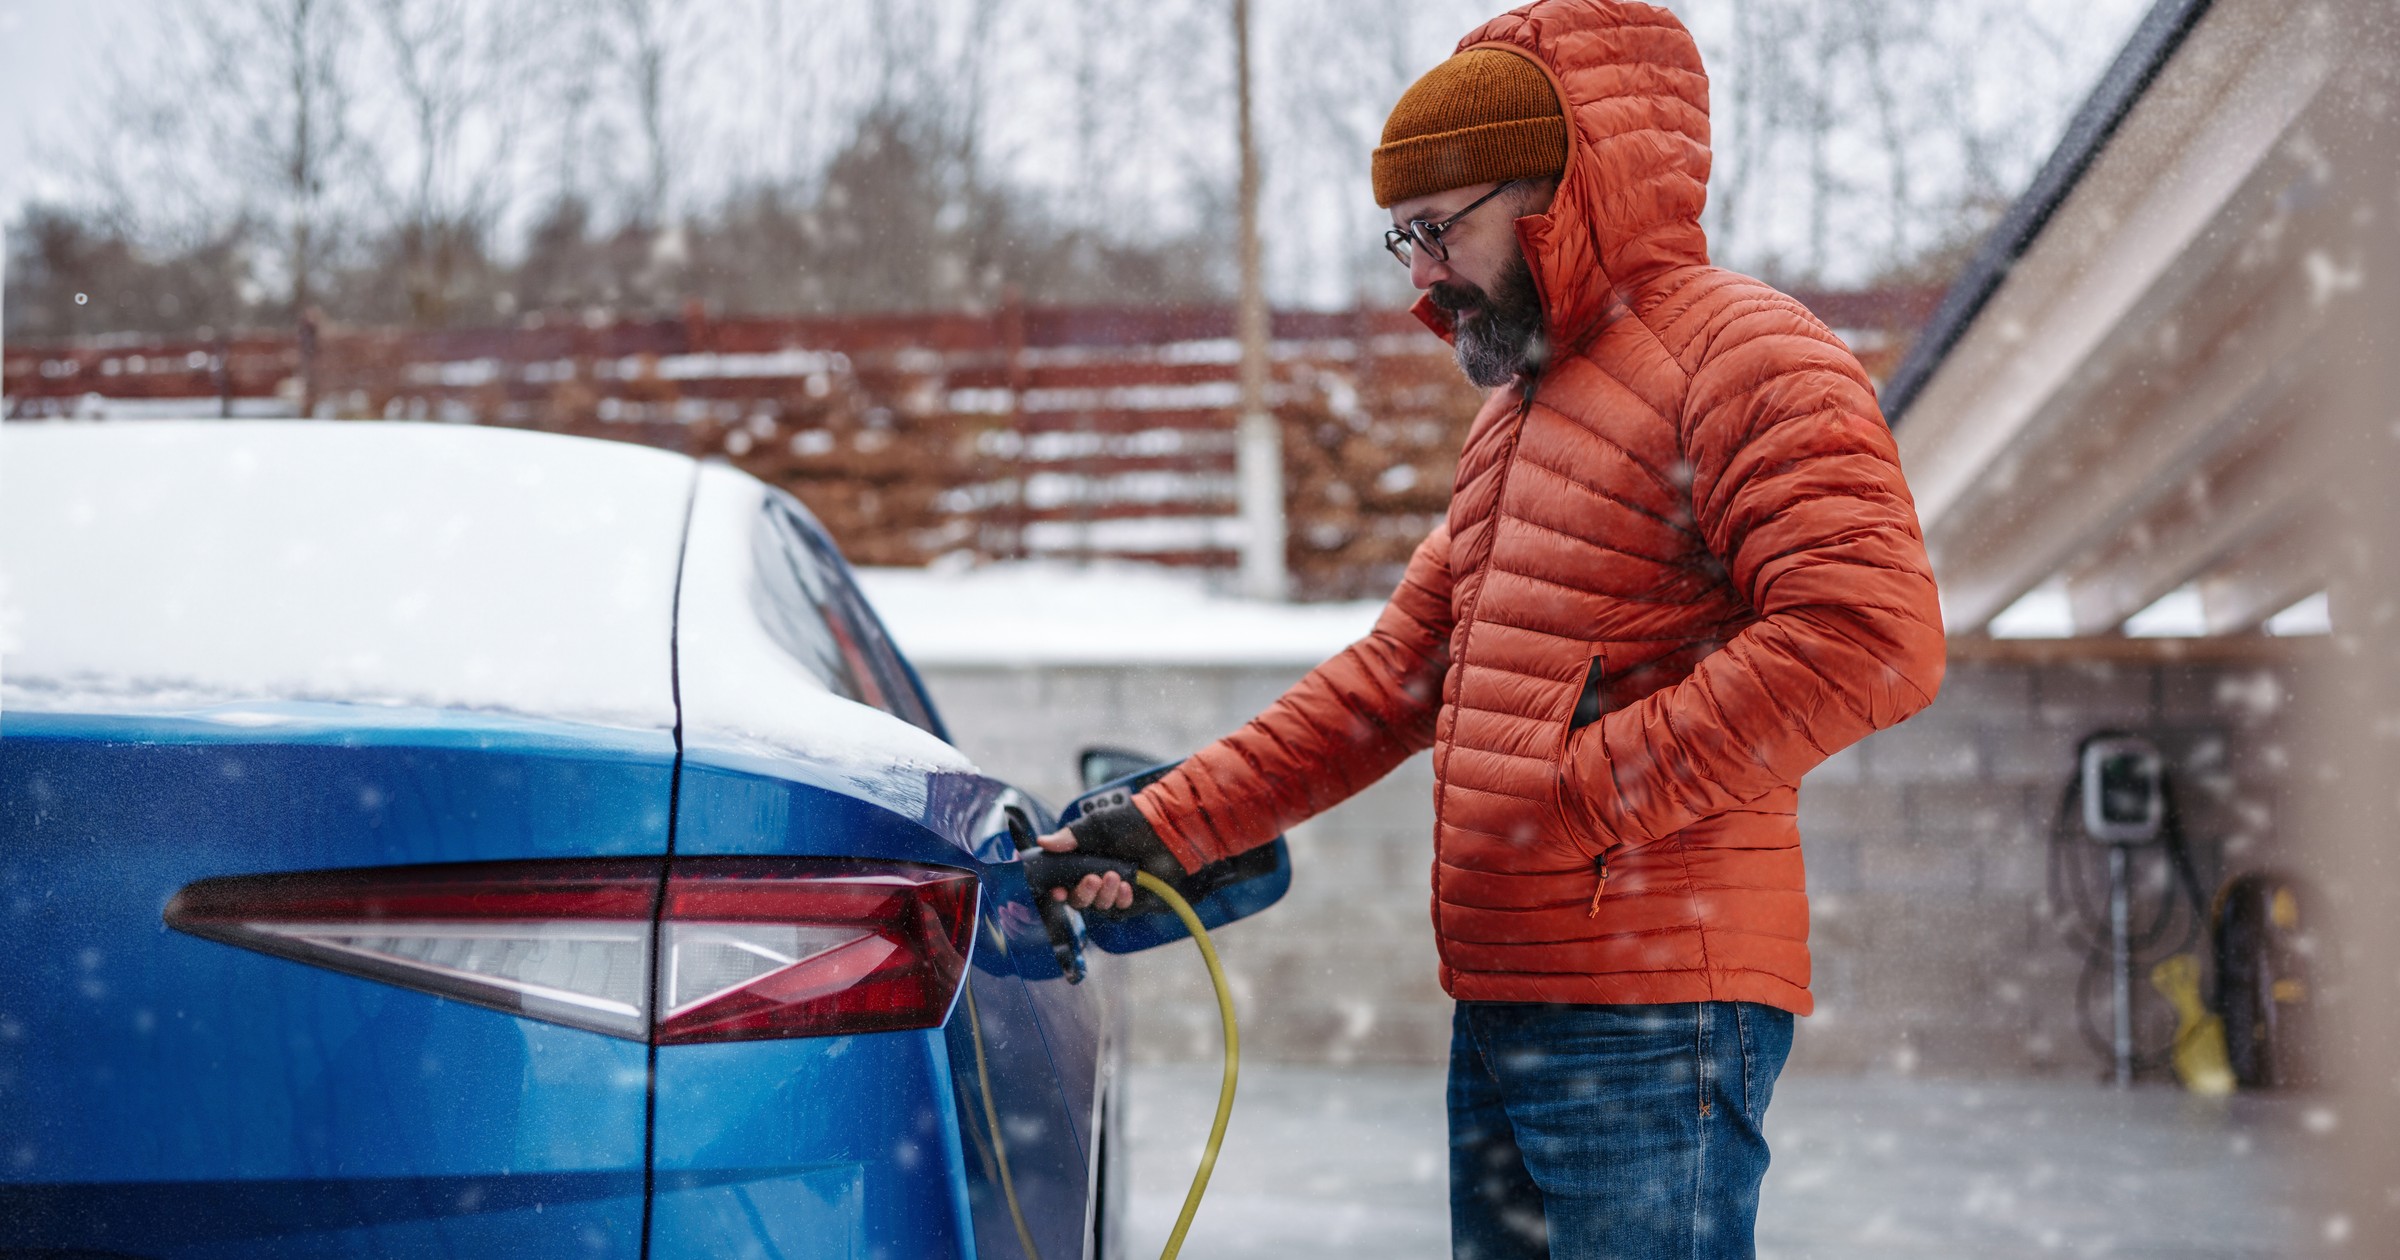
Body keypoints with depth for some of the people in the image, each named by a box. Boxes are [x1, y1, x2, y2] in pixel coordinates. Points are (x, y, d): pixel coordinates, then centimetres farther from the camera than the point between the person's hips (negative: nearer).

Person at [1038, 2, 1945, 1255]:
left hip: (1652, 1019, -9)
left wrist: (1593, 789, -18)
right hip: (1498, 1009, 9)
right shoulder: (1511, 412, 22)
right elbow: (1391, 677, 23)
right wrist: (1170, 825, 15)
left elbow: (1870, 631, -22)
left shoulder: (1742, 353, -9)